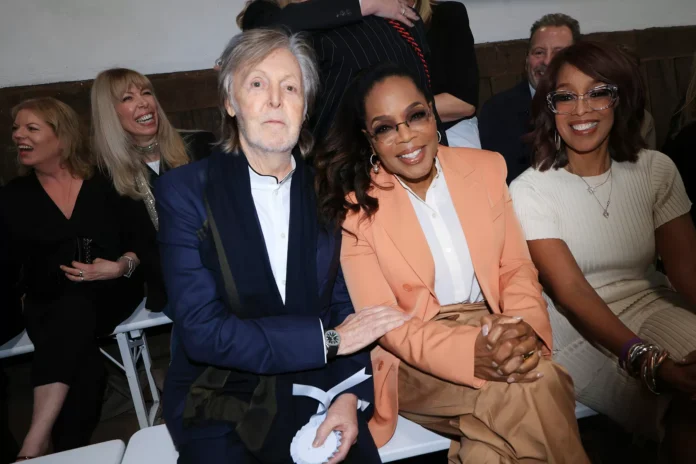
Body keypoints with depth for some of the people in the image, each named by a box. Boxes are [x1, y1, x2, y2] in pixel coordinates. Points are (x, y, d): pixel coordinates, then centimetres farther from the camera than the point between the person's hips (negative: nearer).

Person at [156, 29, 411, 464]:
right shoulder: (185, 190, -9)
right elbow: (202, 331, -15)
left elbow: (346, 302, 1)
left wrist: (350, 395, -14)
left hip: (315, 393, 2)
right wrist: (328, 337, -16)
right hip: (221, 406, -1)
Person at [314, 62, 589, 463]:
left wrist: (524, 325, -17)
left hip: (493, 336, 3)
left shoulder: (487, 167, 3)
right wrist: (471, 353, -25)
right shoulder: (355, 203, -8)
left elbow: (517, 267, 5)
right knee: (533, 388, -27)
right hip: (415, 360, -2)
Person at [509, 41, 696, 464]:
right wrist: (653, 363, -29)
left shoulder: (656, 169, 2)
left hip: (652, 306, 4)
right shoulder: (530, 191, -11)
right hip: (580, 328, -4)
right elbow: (572, 292, -18)